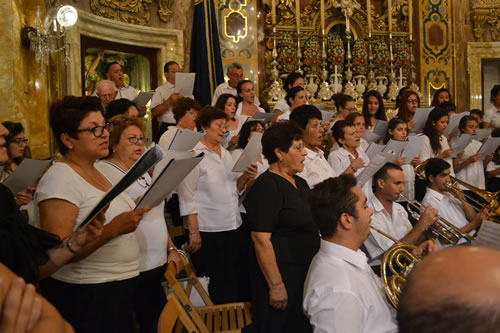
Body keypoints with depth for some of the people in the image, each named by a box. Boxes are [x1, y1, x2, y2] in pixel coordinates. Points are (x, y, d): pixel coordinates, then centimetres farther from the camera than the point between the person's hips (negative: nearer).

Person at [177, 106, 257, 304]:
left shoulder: (226, 154, 14)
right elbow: (187, 197, -13)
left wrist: (245, 178, -1)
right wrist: (194, 232, -18)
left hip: (234, 228, 7)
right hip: (207, 231, -7)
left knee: (238, 284, 9)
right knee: (221, 289, -1)